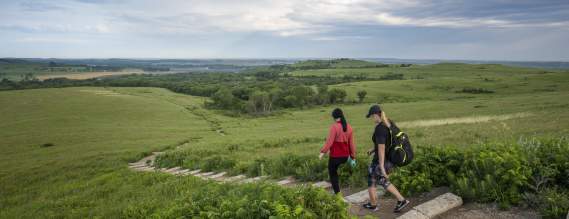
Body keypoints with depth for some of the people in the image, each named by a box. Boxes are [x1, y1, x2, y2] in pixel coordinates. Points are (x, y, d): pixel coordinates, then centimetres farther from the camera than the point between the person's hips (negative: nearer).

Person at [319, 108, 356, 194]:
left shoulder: (334, 126, -15)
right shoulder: (348, 127, 3)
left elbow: (329, 141, -19)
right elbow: (351, 143, 7)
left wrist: (323, 152, -14)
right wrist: (353, 156, 13)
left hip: (335, 155, -6)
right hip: (345, 156, 6)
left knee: (332, 174, 11)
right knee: (334, 171, 25)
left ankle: (337, 193, 7)